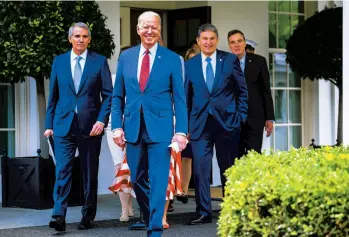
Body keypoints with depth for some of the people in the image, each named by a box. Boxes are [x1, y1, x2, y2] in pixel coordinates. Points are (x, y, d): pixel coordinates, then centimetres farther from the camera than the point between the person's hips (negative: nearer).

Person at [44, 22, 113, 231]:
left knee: (90, 174, 6)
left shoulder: (99, 61, 3)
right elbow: (53, 95, 11)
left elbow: (108, 95, 1)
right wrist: (49, 124, 6)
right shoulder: (59, 61, 9)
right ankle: (59, 216, -15)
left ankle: (88, 217, 15)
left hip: (90, 126, -1)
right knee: (63, 170, -10)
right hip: (64, 125, 1)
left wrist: (102, 120, -11)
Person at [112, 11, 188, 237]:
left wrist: (181, 131, -8)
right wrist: (117, 126, 0)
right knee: (137, 180, 11)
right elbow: (118, 96, 10)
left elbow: (179, 98, -1)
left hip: (160, 128, -3)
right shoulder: (126, 56, 8)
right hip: (133, 128, 3)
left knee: (158, 181, -7)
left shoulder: (172, 59, -1)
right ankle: (150, 218, 29)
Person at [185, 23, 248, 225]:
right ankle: (204, 212, 1)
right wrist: (186, 125, 3)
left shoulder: (230, 60, 2)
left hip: (227, 121, -1)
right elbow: (187, 97, 9)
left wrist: (241, 116, -2)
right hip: (200, 123, 1)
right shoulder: (190, 65, 7)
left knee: (229, 168, 8)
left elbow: (242, 90, 5)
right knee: (200, 168, -5)